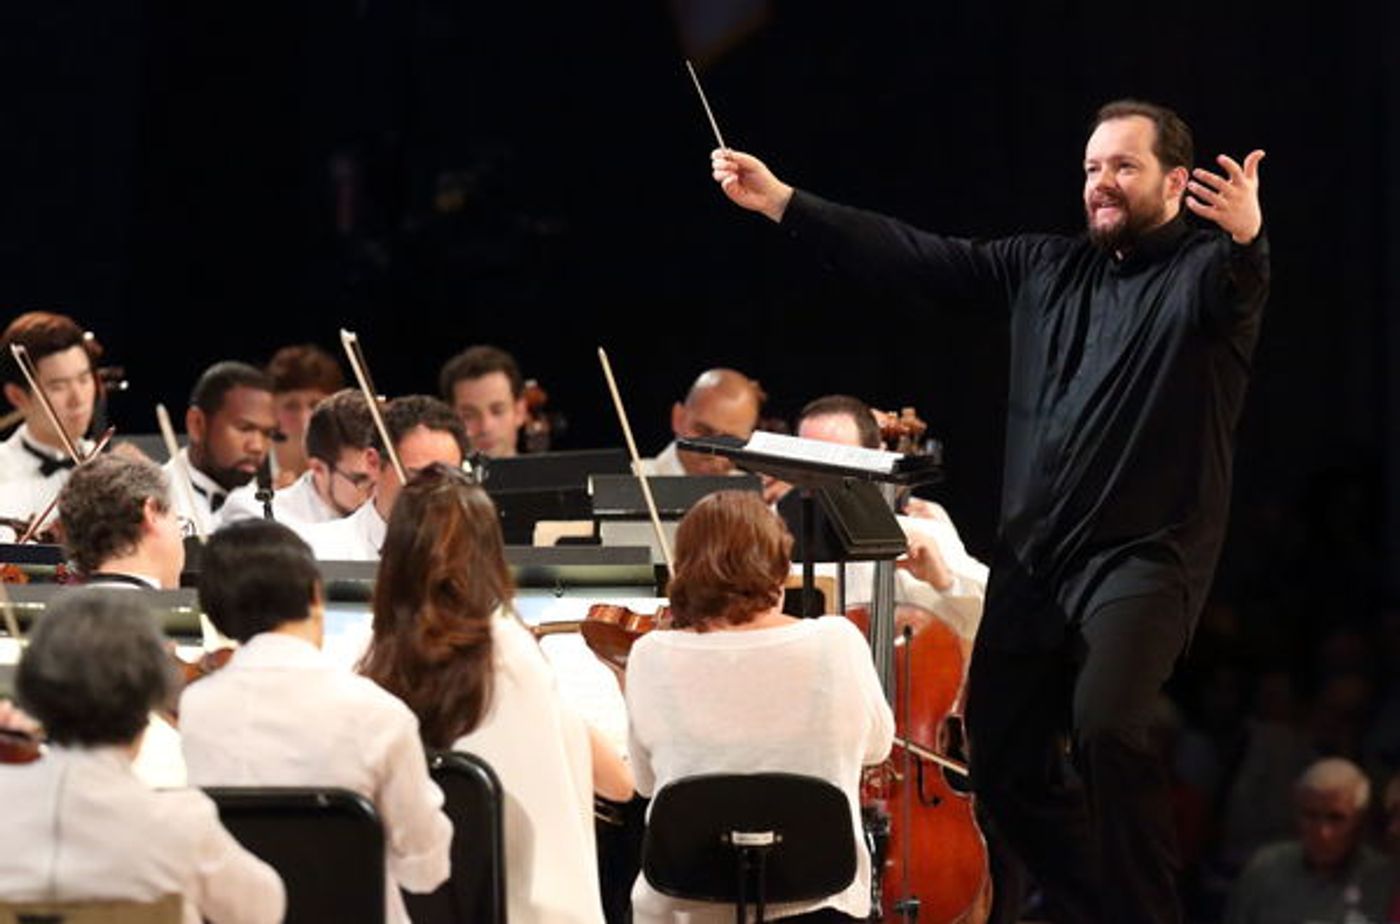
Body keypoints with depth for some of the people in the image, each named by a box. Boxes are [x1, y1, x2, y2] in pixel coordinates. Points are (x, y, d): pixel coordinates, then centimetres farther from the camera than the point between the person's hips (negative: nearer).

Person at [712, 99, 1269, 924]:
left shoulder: (1208, 271, -5)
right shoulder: (1046, 268, 14)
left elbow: (1233, 288, -29)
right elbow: (913, 260, 14)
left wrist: (1246, 237, -53)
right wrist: (783, 203, 9)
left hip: (1143, 555, -7)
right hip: (1033, 557, 7)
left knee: (1107, 727, -29)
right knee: (1003, 758, 10)